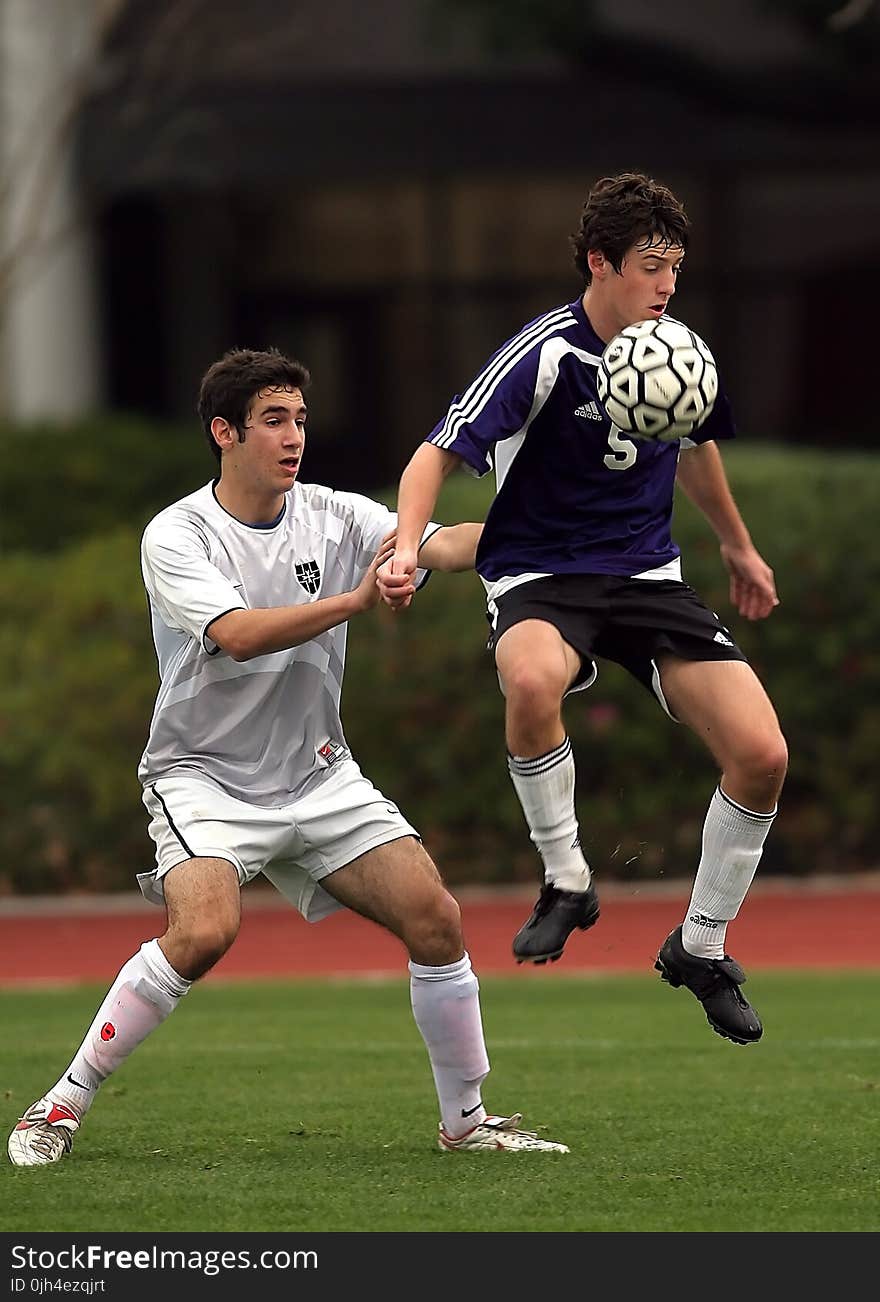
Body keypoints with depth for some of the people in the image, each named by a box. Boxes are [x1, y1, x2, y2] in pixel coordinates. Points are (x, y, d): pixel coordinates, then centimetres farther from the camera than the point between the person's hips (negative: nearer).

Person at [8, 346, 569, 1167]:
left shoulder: (335, 519, -1)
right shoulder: (176, 537, -13)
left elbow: (440, 546, -16)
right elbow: (239, 635, -30)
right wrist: (356, 600, -40)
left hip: (317, 776, 5)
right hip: (203, 775, -5)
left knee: (436, 919, -7)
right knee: (205, 930, -28)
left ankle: (466, 1119, 9)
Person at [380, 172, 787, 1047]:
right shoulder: (545, 357, -16)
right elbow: (439, 453, -19)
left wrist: (737, 547, 36)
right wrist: (407, 547, -36)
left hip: (648, 574, 5)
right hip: (539, 579, -5)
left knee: (761, 755, -10)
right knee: (532, 681, -42)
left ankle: (701, 948, 12)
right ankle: (566, 882, -19)